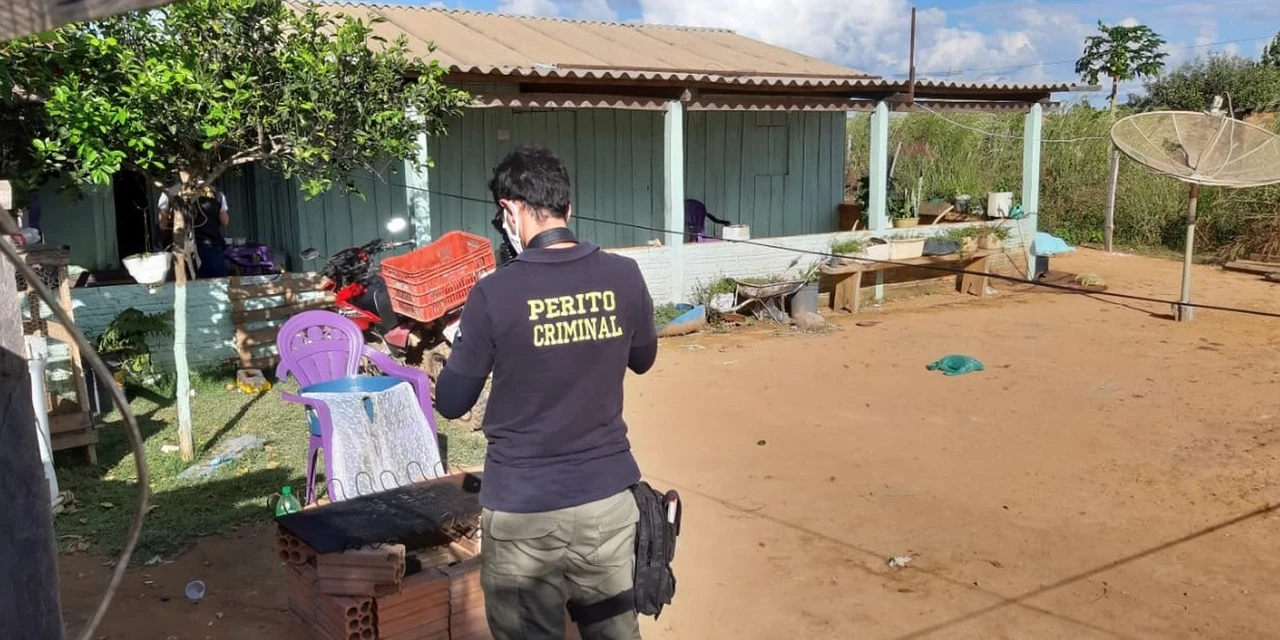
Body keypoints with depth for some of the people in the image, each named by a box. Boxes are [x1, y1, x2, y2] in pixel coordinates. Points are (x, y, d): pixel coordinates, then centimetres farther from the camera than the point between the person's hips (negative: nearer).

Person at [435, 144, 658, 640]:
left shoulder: (495, 293, -15)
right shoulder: (624, 276, -5)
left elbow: (450, 404, -4)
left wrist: (465, 349, 13)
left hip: (523, 509, -3)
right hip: (608, 496, 3)